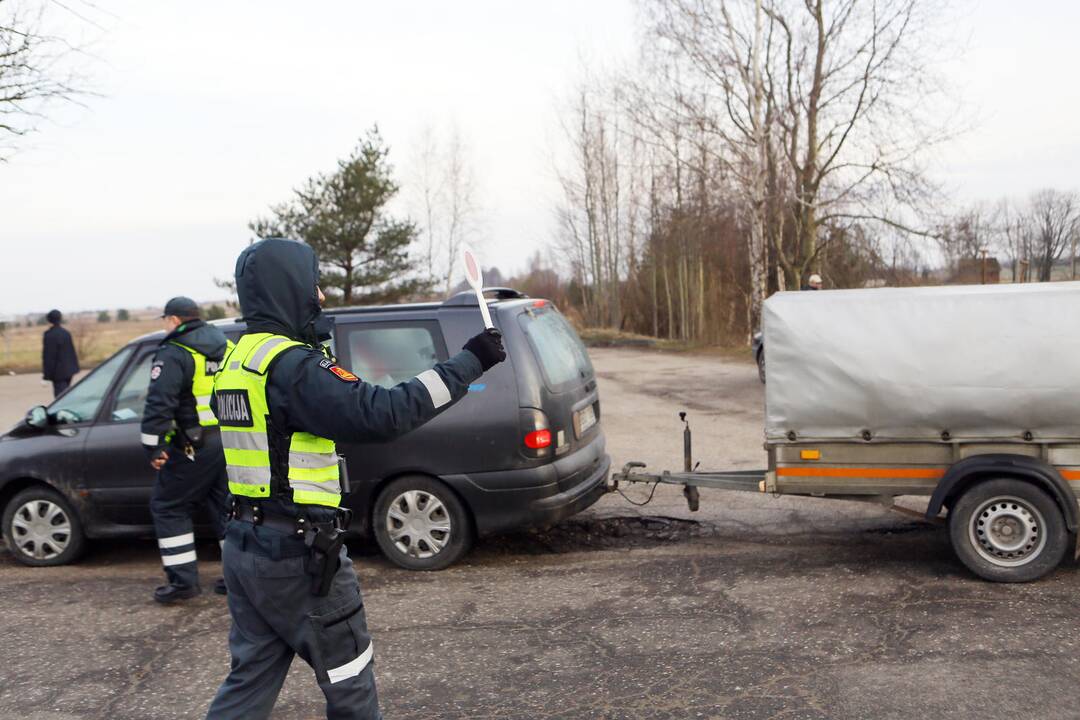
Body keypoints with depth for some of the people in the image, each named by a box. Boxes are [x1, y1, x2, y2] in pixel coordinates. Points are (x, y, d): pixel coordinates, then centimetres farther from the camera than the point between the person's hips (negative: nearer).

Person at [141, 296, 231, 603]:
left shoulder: (174, 354, -11)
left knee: (169, 508, 7)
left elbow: (159, 403, -20)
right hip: (232, 443, 7)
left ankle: (183, 580, 7)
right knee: (227, 508, 15)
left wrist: (154, 446, -15)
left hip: (195, 447, -7)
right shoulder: (227, 347, 12)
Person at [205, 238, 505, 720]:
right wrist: (468, 362, -24)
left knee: (252, 678, 18)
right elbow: (381, 413, -29)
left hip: (245, 547, 9)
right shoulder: (292, 365, -20)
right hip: (298, 555, -9)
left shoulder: (239, 360, 10)